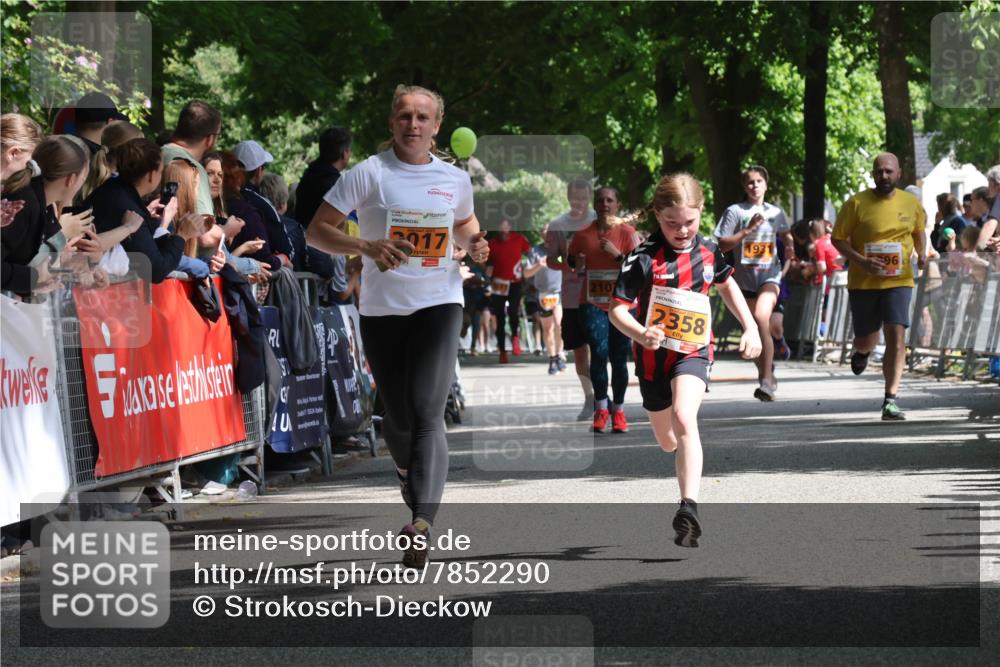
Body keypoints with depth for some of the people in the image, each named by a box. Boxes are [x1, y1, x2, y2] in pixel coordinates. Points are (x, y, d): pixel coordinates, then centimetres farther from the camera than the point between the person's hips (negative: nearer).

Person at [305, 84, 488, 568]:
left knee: (427, 410, -15)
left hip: (439, 302, 0)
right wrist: (368, 246, -20)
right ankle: (410, 474, 41)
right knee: (398, 417, 6)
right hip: (381, 307, 0)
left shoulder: (455, 180, 8)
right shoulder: (368, 174, -2)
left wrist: (473, 244, 4)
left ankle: (422, 524, -25)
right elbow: (316, 231, -4)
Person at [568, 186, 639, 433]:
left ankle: (618, 410, 15)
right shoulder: (583, 234, 7)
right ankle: (601, 408, -2)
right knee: (599, 352, -14)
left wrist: (616, 254, -16)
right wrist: (576, 264, -1)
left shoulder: (627, 232, 0)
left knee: (619, 358, 3)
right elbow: (571, 259, 21)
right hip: (593, 303, 1)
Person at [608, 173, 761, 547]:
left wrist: (750, 327, 13)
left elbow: (726, 284, 19)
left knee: (683, 418, -28)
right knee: (667, 442, 17)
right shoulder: (643, 259, -15)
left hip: (693, 351, 0)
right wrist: (641, 334, -36)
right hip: (655, 355, 0)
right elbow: (617, 309, -17)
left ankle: (689, 509, -35)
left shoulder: (707, 252, -3)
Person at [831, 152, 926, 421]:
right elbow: (838, 239, -3)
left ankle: (890, 400, -15)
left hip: (898, 281, 1)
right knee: (866, 339, 10)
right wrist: (861, 261, -18)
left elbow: (918, 230, 23)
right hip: (863, 283, -1)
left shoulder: (912, 204, 4)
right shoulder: (856, 204, -6)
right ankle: (862, 352, 52)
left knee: (896, 336, -16)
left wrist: (921, 253, 3)